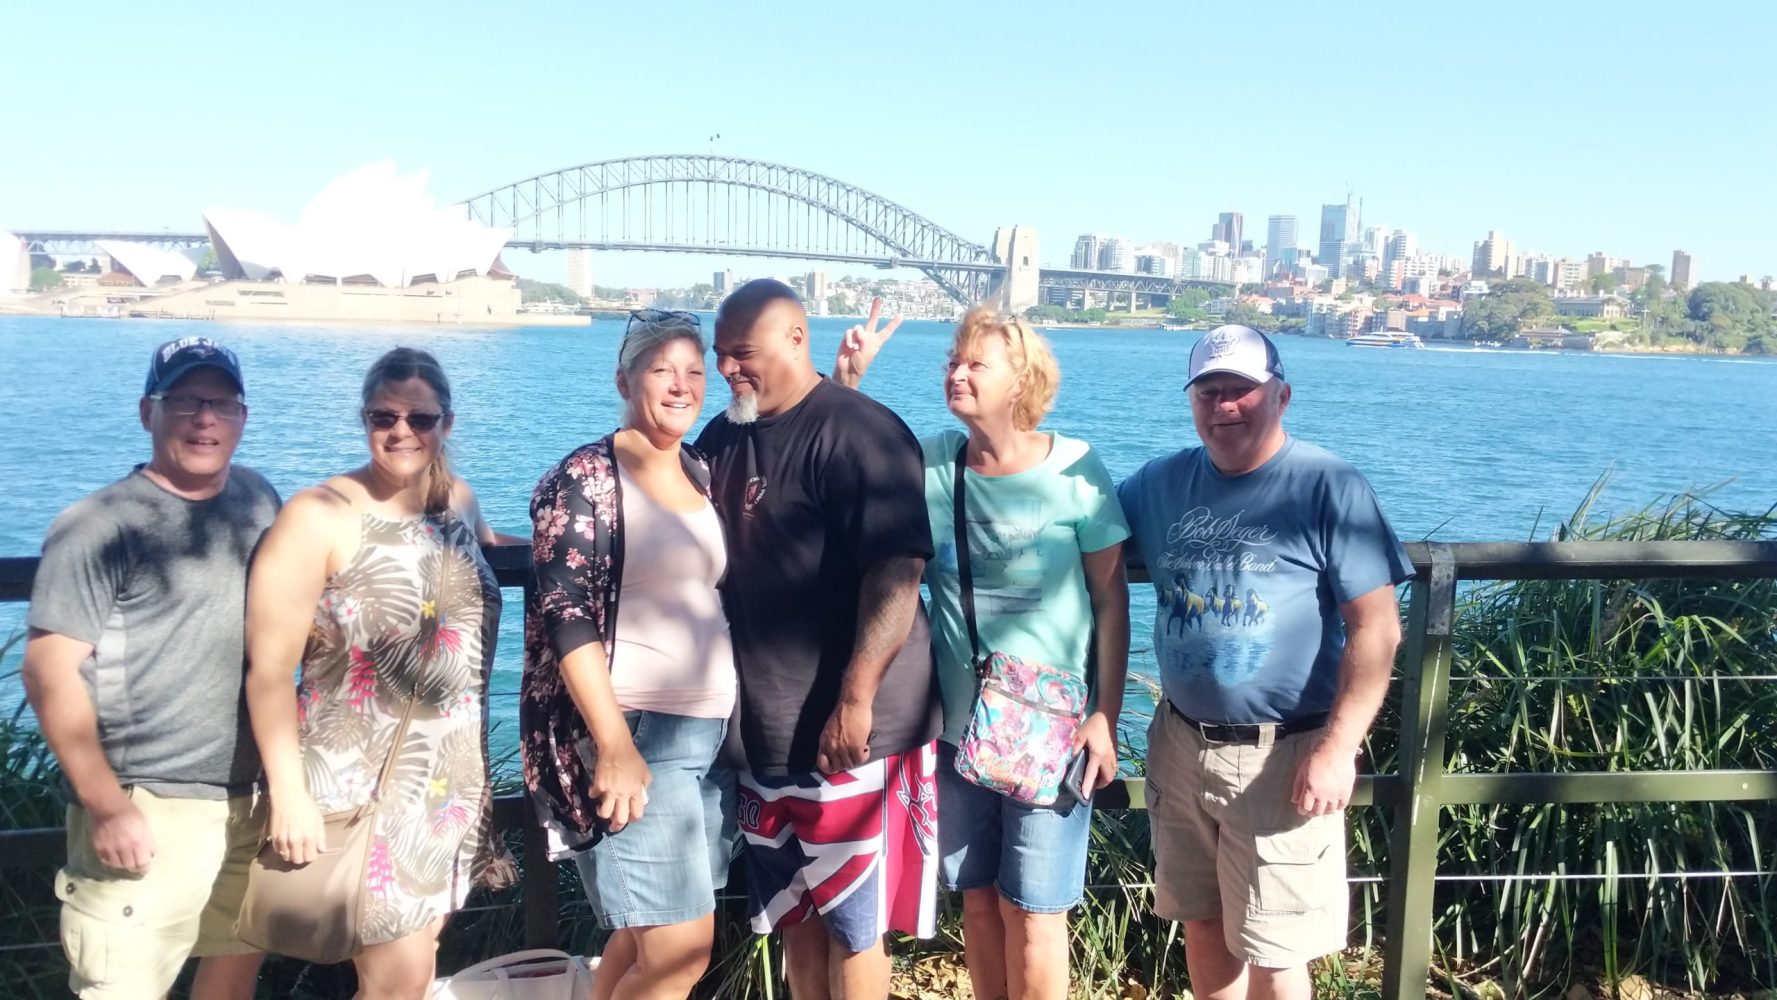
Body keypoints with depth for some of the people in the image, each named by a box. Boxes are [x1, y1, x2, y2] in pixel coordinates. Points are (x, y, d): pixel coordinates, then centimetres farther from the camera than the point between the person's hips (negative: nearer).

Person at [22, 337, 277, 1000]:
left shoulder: (258, 500, 7)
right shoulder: (100, 525, -11)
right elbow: (49, 670, -14)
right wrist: (106, 806, -17)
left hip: (248, 797, 6)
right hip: (146, 808, -6)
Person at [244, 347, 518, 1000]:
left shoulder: (458, 500, 4)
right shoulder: (319, 517, -14)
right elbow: (269, 668, -14)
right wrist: (288, 793, -17)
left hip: (452, 775, 6)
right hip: (361, 779, -6)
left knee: (420, 944, 15)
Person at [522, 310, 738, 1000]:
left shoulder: (704, 474, 12)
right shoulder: (585, 479, -8)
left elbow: (725, 591, 21)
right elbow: (565, 616, -14)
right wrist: (615, 746, -19)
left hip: (710, 732, 7)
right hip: (633, 735, -6)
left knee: (641, 938, 12)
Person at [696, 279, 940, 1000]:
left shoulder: (860, 432, -14)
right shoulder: (722, 438, 10)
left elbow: (896, 571, -21)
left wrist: (856, 701, -25)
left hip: (846, 731, -7)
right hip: (762, 726, 7)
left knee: (850, 923, 4)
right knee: (794, 914, 17)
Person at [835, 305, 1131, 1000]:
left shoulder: (1073, 468, -10)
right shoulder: (930, 462, -2)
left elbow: (1111, 596, -6)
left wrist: (1106, 716, -8)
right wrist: (845, 381, -12)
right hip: (958, 725, 4)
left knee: (1032, 911, 4)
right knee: (978, 898, 15)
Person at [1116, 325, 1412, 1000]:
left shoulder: (1329, 487, -9)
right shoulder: (1164, 482, 6)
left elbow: (1376, 629, -12)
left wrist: (1337, 748, -19)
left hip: (1281, 756, -5)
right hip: (1181, 744, 5)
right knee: (1202, 925, 17)